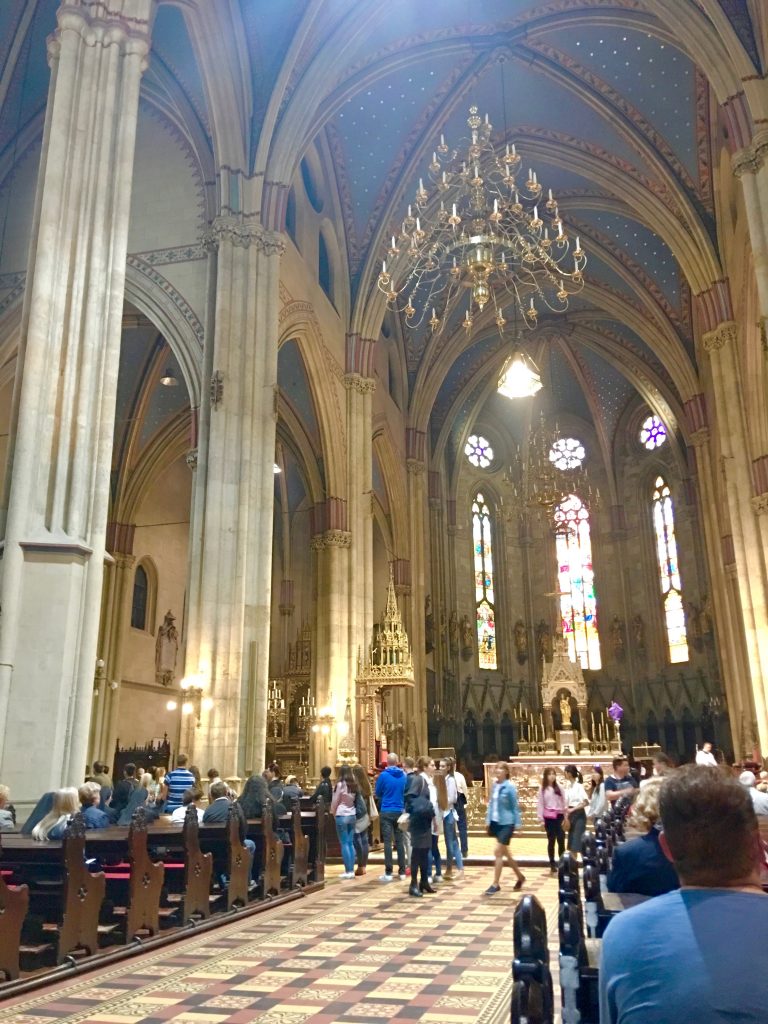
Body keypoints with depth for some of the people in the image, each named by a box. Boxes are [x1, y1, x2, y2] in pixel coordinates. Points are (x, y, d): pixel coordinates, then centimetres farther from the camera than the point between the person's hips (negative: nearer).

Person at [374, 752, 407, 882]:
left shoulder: (384, 775, -9)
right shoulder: (403, 775, 2)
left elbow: (377, 793, 4)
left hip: (386, 811, -3)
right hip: (400, 811, 3)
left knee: (387, 842, -2)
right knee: (400, 841, 10)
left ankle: (388, 873, -5)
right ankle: (402, 871, 12)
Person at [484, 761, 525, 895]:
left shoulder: (510, 786, -14)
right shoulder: (495, 785, 5)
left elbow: (515, 806, -9)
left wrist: (518, 824, -8)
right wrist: (488, 820, 9)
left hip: (506, 823, -7)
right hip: (496, 822, 7)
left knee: (498, 851, -9)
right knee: (505, 852, 17)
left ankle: (495, 884, 2)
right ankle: (520, 876, 35)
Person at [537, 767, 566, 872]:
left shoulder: (559, 788, 7)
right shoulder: (543, 789, 3)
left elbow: (564, 802, 4)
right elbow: (540, 804, 2)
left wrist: (566, 817, -2)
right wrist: (541, 819, -4)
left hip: (559, 816, 1)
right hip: (549, 817, -1)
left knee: (561, 840, -4)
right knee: (551, 841, 5)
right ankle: (552, 864, 12)